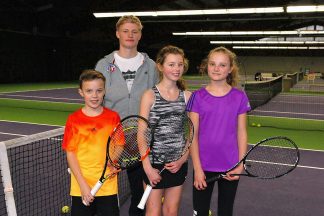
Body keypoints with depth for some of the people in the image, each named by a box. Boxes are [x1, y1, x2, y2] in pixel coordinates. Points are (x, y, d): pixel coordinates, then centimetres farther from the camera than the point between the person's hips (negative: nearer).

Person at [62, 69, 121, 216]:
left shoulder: (113, 117, 0)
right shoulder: (73, 120, -3)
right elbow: (70, 153, -3)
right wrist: (83, 184, -10)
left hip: (108, 187, 1)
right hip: (81, 188, 0)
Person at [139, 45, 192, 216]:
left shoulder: (187, 96, 1)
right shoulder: (150, 96, -9)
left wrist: (182, 159, -6)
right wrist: (147, 167, -12)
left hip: (178, 164, 3)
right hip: (154, 164, -3)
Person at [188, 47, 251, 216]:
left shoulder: (239, 97, -1)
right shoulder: (198, 97, -4)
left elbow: (241, 133, 2)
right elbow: (193, 135, -4)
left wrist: (240, 165, -4)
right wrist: (197, 168, -9)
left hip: (230, 167, 1)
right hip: (203, 166, -1)